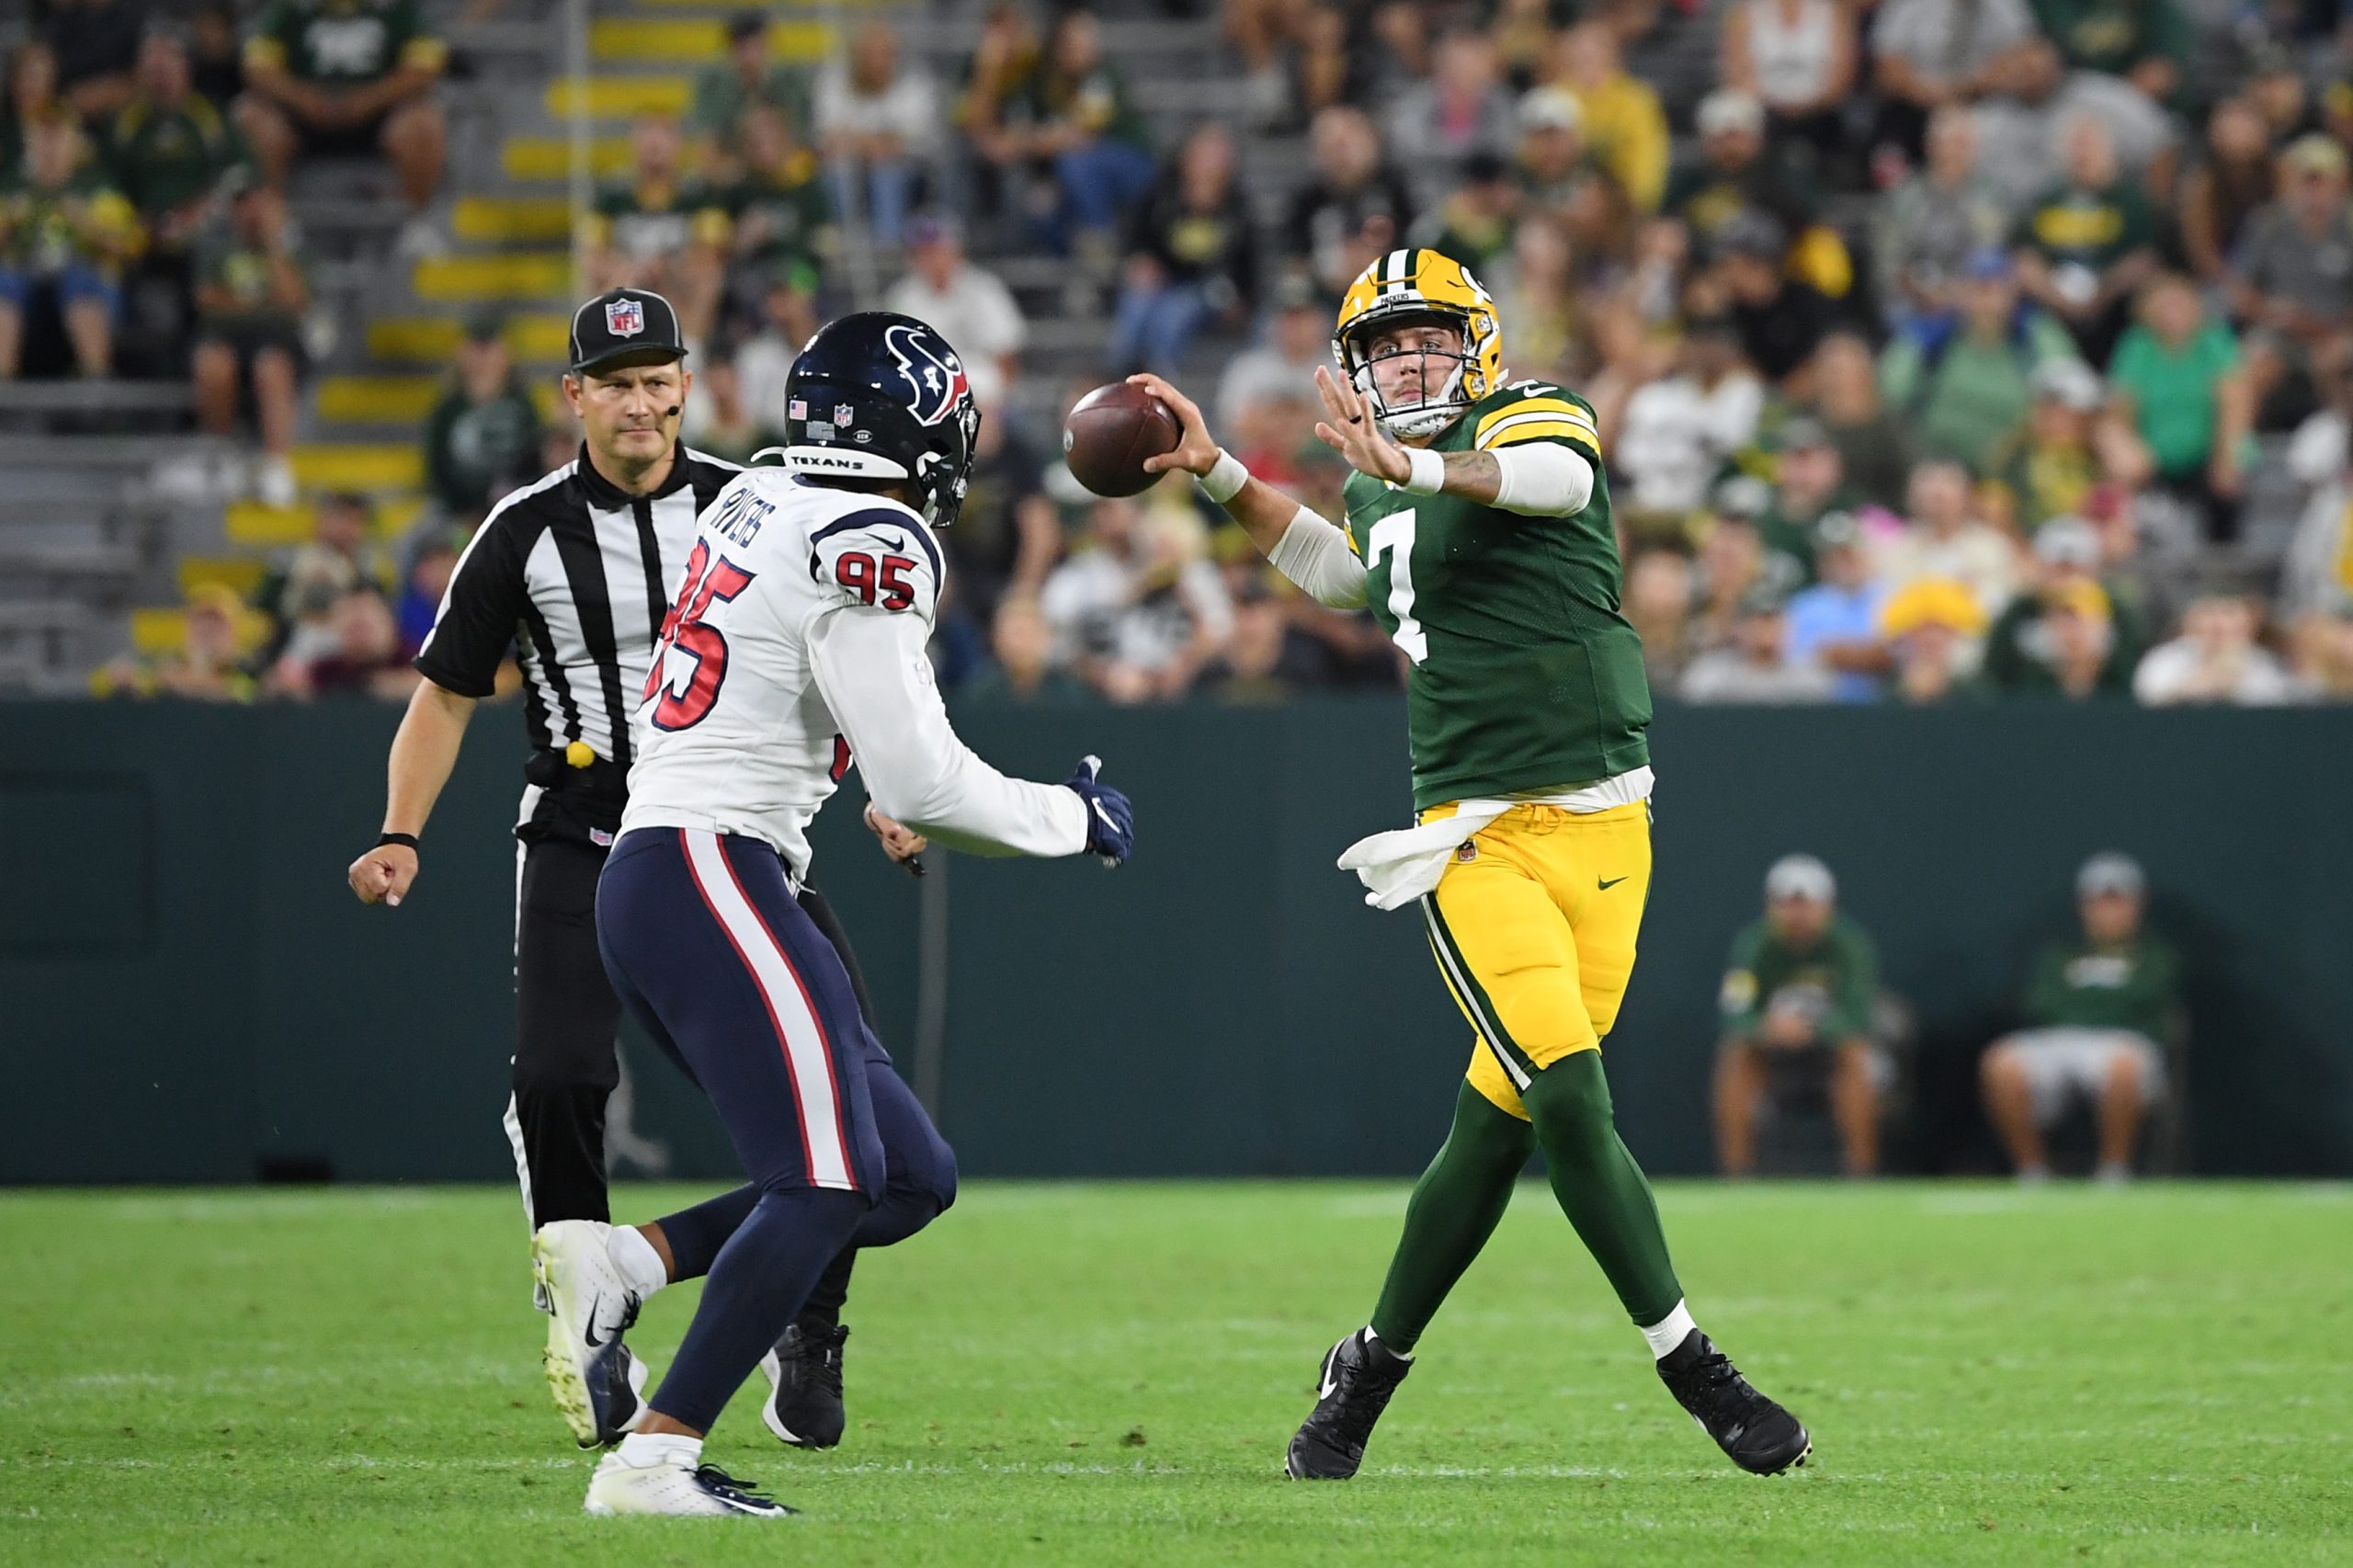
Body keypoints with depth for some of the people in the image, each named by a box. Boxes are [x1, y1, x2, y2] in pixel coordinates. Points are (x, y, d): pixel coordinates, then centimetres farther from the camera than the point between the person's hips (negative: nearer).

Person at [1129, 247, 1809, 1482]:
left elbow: (1552, 474, -26)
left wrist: (1417, 466, -45)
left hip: (1601, 827, -2)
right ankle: (1693, 1372, -8)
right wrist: (1213, 472, 19)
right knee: (1571, 1101, -17)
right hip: (1479, 841, 2)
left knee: (1496, 1128, 0)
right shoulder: (1382, 492, 12)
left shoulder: (1531, 416, -4)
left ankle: (1373, 1367, 19)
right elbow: (1341, 570, 29)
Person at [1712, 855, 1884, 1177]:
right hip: (1772, 1051, 1)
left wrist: (1811, 1028, -50)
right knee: (1735, 1056, -28)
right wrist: (1766, 1028, -53)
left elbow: (1857, 1016, -30)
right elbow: (1735, 1016, -30)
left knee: (1855, 1055, -32)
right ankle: (1735, 1171, -20)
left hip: (1832, 1044, -1)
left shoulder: (1849, 943, -19)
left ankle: (1860, 1172, -25)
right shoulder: (1754, 944, -18)